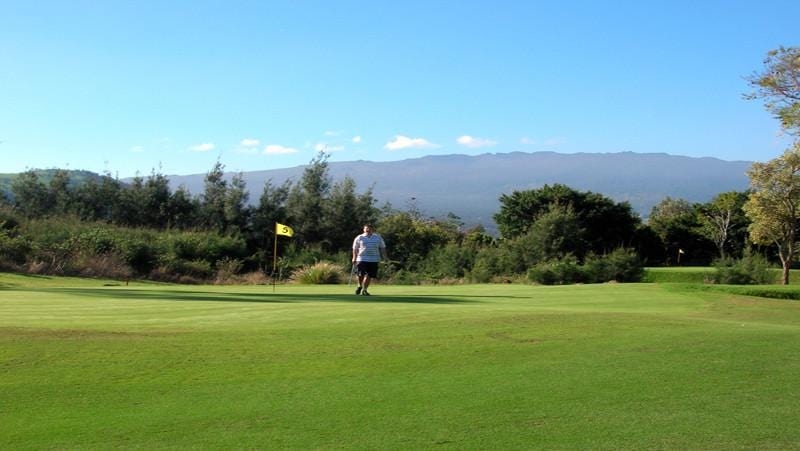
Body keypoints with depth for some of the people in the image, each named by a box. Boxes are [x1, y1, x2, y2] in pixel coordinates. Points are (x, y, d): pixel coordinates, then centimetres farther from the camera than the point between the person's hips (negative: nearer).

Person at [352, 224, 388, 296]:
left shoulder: (378, 238, 12)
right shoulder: (359, 238, 7)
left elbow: (382, 248, 16)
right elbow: (355, 249, 8)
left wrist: (385, 256, 6)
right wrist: (354, 258, -1)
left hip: (374, 260, 2)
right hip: (362, 259, -2)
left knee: (369, 276, -1)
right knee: (361, 274, -10)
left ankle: (364, 290, 13)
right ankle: (360, 286, 19)